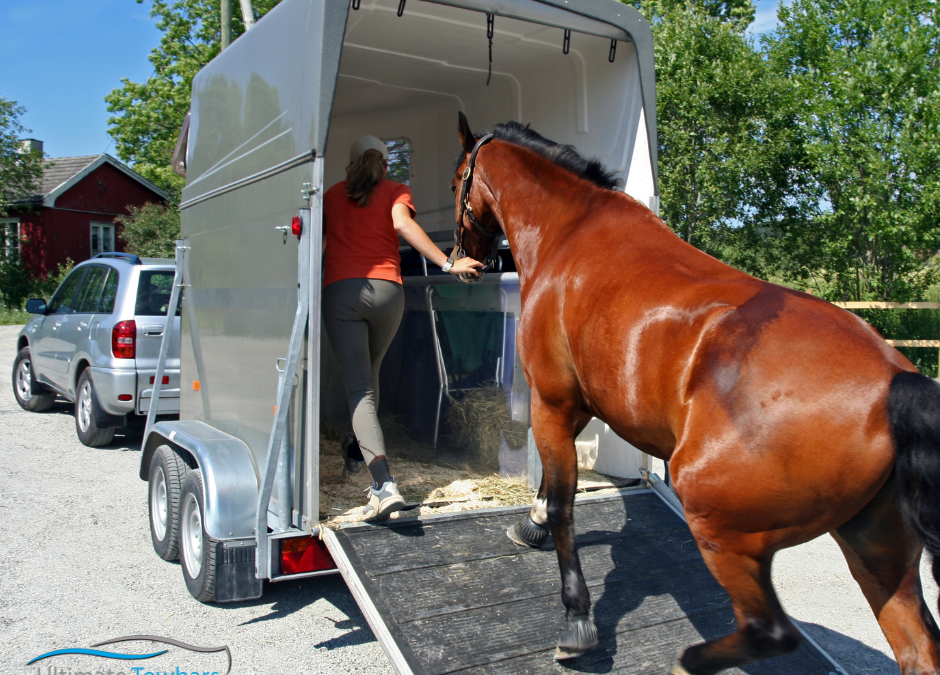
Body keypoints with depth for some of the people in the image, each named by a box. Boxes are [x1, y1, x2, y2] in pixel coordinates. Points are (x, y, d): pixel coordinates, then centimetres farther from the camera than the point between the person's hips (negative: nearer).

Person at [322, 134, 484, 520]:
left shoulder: (331, 196, 18)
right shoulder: (395, 192, 11)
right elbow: (404, 225, -10)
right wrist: (448, 264, -13)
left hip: (340, 290, 0)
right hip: (386, 290, 1)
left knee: (359, 389, -7)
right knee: (369, 372, 26)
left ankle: (384, 484, -21)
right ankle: (356, 447, 42)